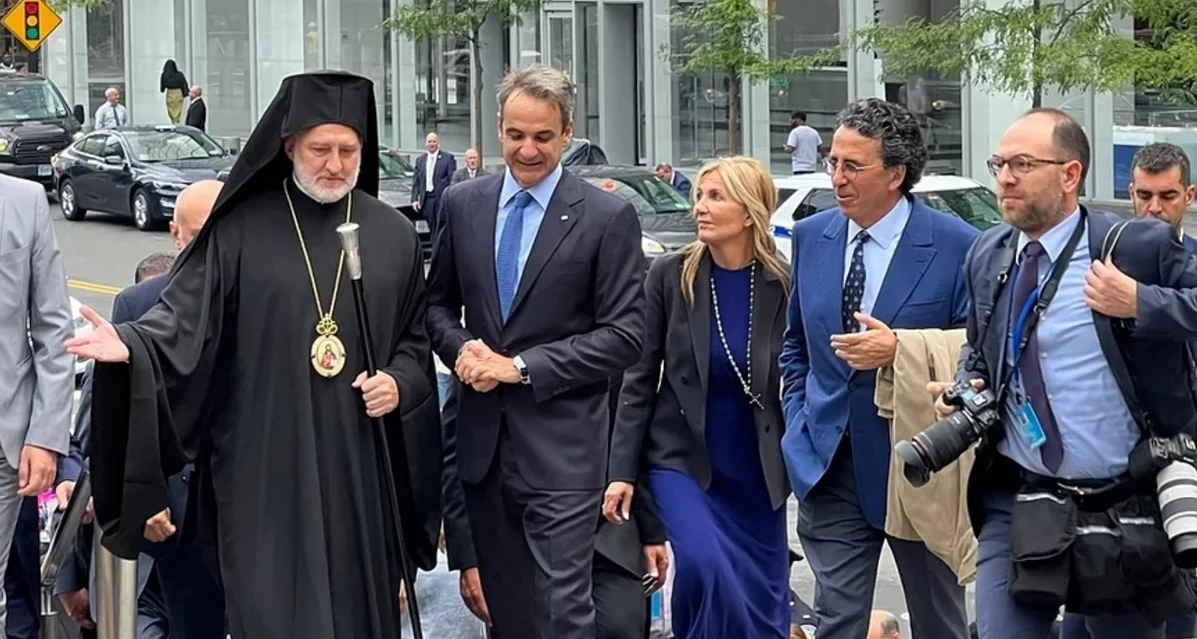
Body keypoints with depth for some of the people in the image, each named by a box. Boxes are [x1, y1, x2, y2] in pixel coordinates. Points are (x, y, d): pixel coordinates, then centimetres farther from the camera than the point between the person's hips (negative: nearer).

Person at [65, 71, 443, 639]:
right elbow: (185, 319, -6)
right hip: (264, 465, -3)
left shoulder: (394, 235, 8)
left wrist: (401, 382, -5)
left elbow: (416, 338, 15)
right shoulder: (241, 230, 0)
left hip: (361, 466, 3)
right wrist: (130, 345, -25)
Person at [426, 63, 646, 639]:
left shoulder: (608, 217, -6)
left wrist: (521, 366, -14)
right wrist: (461, 348, -7)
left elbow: (624, 334, -9)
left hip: (560, 447, -4)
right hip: (483, 440, 5)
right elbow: (439, 302, 16)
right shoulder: (463, 204, 7)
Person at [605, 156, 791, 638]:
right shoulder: (670, 276, -5)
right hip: (682, 458, -1)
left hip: (757, 470, 1)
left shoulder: (783, 284, -5)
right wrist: (623, 470, -6)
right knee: (703, 565, -25)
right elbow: (639, 380, -2)